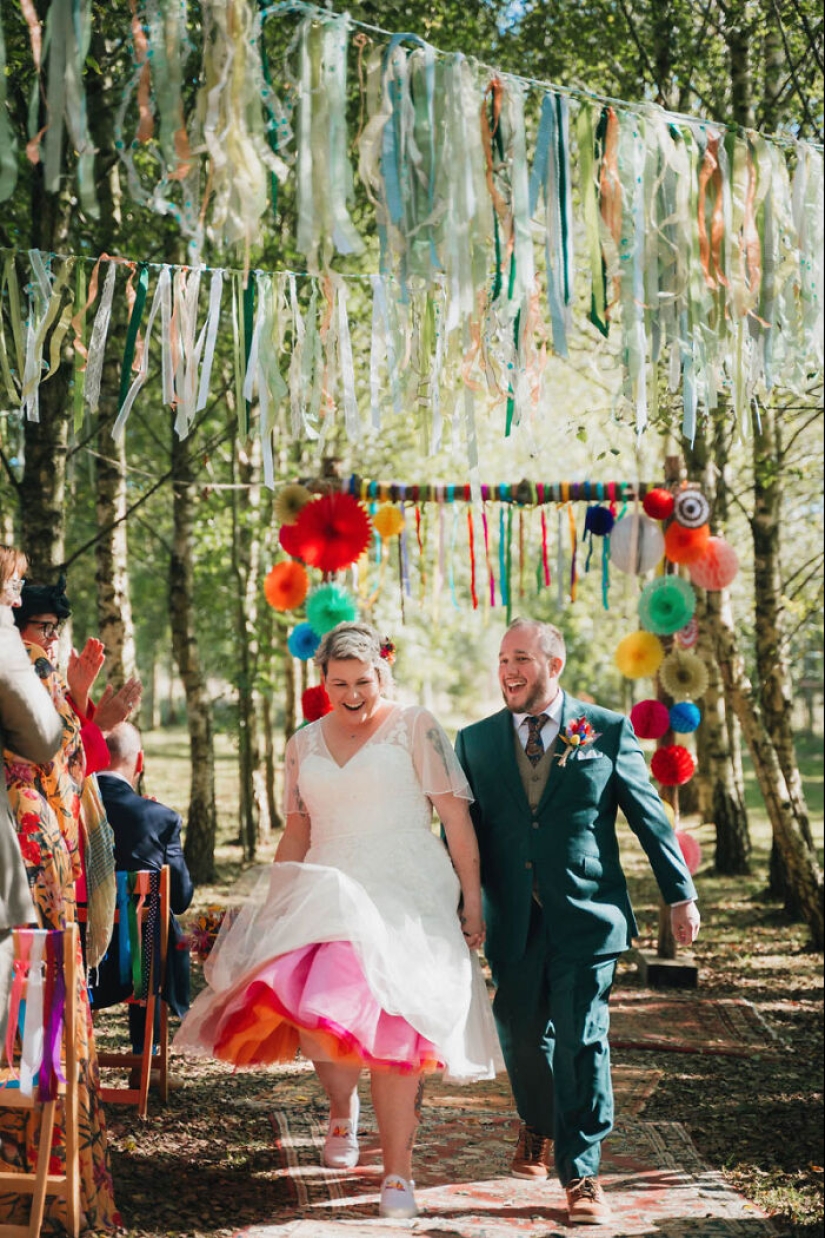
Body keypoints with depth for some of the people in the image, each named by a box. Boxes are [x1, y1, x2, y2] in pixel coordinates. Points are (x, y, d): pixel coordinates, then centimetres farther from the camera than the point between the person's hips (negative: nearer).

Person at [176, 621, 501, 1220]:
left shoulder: (416, 728, 2)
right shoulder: (305, 743, 15)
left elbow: (457, 816, -2)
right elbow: (297, 834, 20)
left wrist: (472, 899, -7)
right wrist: (270, 908, 13)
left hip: (406, 895, -3)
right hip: (329, 896, 3)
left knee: (394, 1026, -9)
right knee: (321, 1009, -18)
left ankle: (398, 1175, -1)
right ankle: (342, 1108, 15)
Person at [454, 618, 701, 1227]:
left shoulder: (608, 731, 1)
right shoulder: (476, 741, 8)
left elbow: (650, 816, 4)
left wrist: (681, 896, 3)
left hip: (586, 918, -3)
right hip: (513, 921, 3)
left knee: (581, 1042, -5)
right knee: (521, 1035, 12)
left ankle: (581, 1175, 4)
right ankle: (538, 1126, 42)